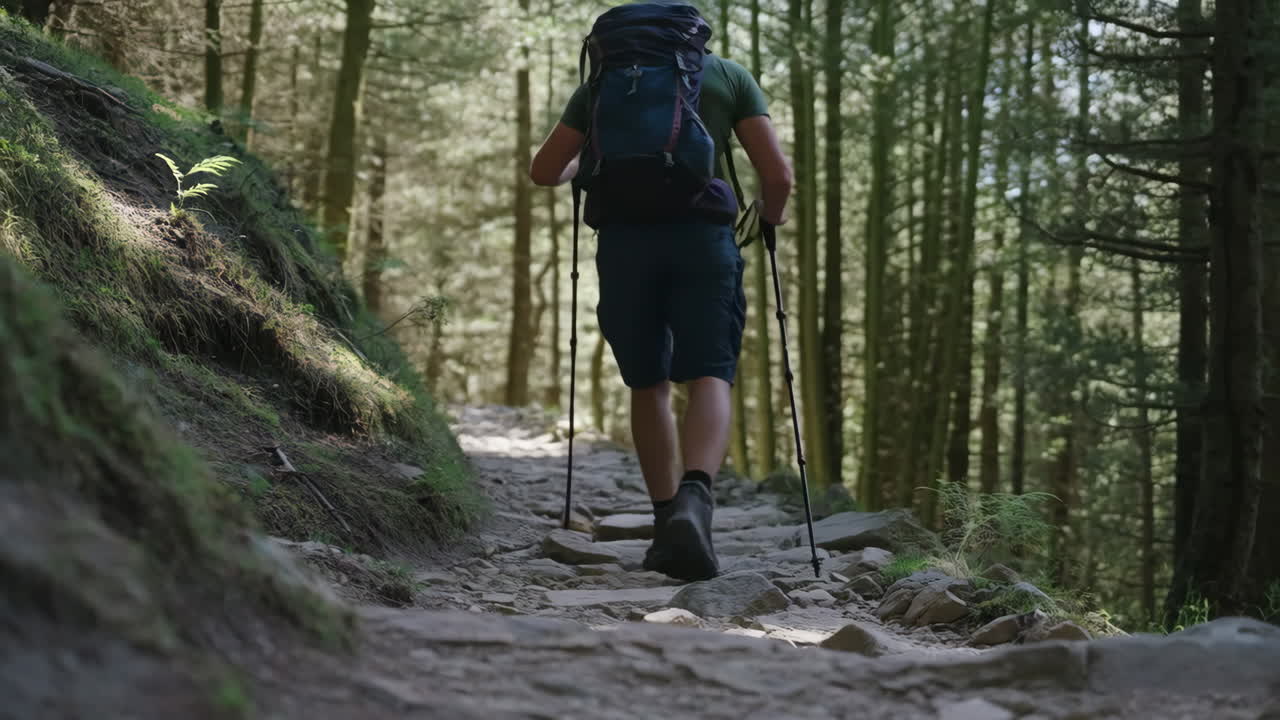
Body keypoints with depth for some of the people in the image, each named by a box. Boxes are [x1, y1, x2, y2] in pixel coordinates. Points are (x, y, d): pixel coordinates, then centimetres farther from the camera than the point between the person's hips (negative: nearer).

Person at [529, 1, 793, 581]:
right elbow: (778, 174, 6)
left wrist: (580, 168, 41)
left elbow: (543, 171, 18)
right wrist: (771, 216, 27)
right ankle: (694, 498, -33)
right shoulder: (729, 75, 15)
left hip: (625, 239, 2)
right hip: (703, 236, -2)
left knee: (649, 384, 15)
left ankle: (667, 520, 13)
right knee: (709, 378, -7)